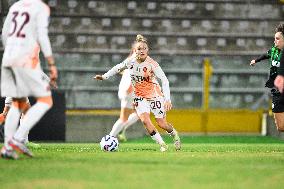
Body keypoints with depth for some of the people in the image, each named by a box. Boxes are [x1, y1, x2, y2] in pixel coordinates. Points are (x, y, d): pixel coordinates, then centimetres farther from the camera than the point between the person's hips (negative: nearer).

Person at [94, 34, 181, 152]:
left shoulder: (151, 63, -21)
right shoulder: (130, 61, -9)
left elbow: (164, 80, -22)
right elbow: (118, 68, 12)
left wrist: (167, 99, -31)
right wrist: (104, 76, 12)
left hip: (155, 94, -3)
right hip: (139, 96, 3)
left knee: (161, 123, -3)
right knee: (145, 120, -20)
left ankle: (174, 134, 32)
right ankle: (162, 144, -5)